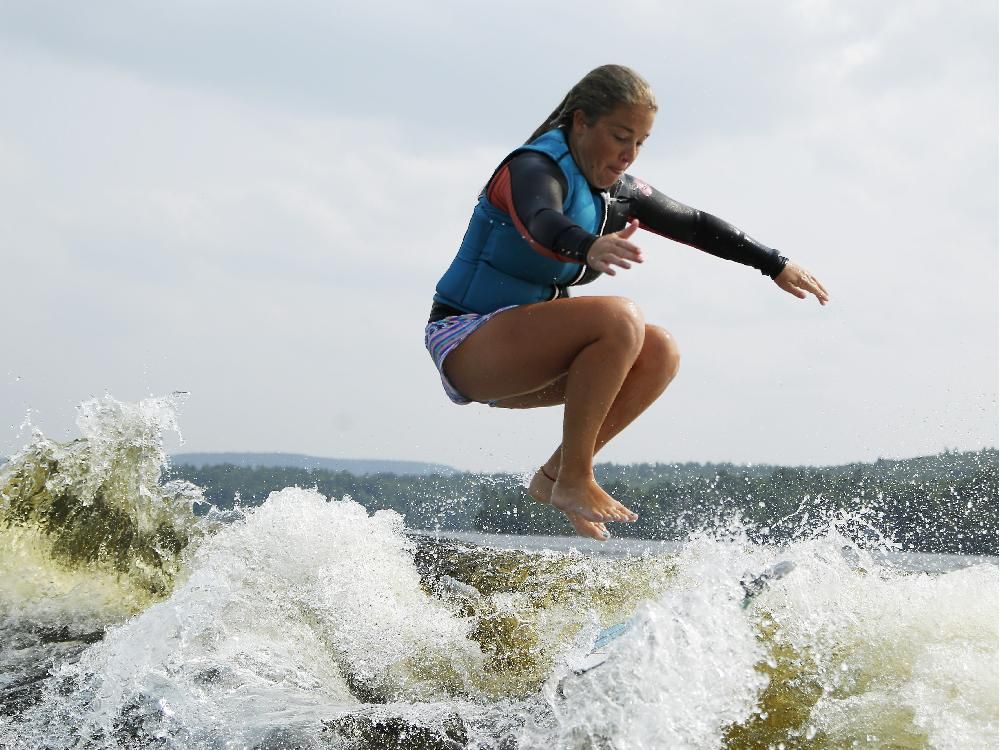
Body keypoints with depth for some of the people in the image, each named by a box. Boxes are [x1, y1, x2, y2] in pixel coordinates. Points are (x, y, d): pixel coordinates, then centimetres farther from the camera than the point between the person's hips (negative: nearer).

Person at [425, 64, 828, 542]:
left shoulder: (618, 193, 8)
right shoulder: (535, 168, -17)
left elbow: (696, 225, 16)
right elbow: (542, 222, -40)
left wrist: (776, 265, 16)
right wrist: (590, 247, -62)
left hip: (518, 357, 9)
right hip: (466, 340, -9)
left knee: (660, 353, -6)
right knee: (619, 319, -28)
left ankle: (556, 476, -4)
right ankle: (573, 480, -22)